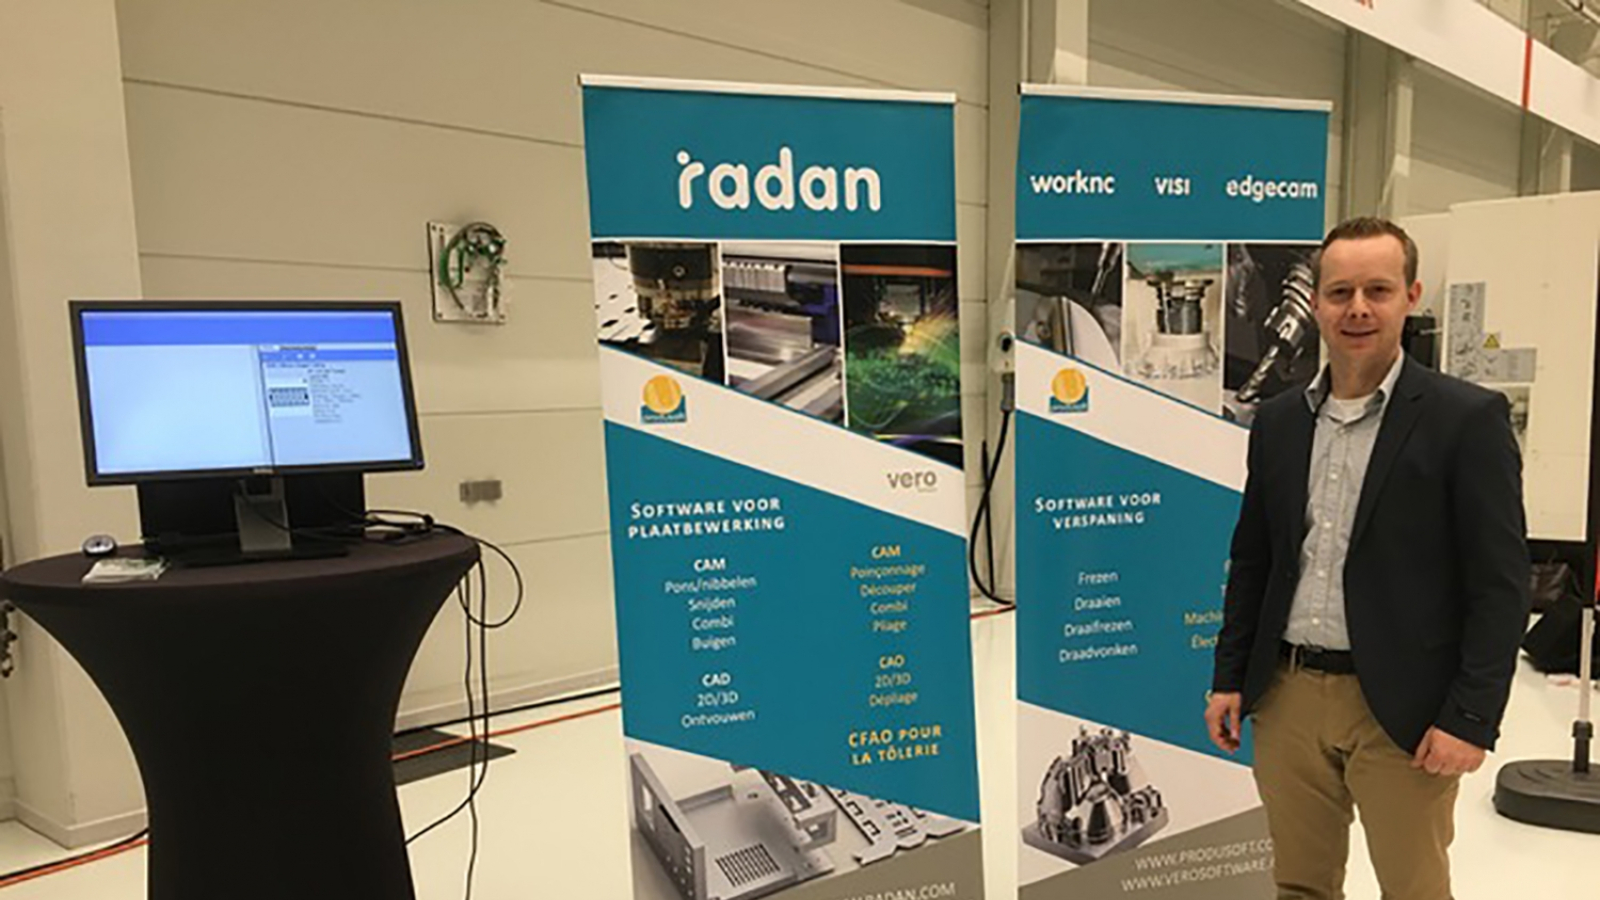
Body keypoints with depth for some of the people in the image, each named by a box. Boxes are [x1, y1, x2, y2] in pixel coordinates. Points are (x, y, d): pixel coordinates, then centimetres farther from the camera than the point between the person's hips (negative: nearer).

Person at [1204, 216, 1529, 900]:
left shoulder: (1467, 418, -8)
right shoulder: (1279, 419, 6)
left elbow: (1501, 584, -9)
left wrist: (1471, 720, -13)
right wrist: (1230, 678, 9)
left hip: (1401, 709, -4)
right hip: (1287, 696, 4)